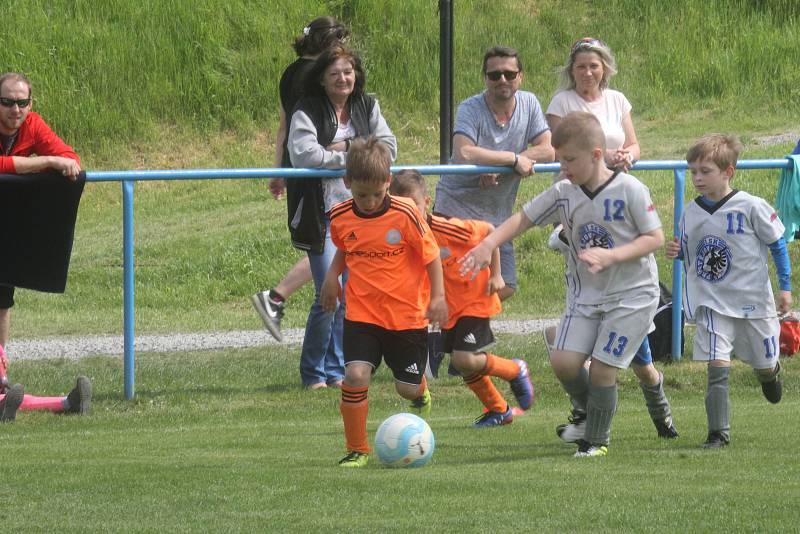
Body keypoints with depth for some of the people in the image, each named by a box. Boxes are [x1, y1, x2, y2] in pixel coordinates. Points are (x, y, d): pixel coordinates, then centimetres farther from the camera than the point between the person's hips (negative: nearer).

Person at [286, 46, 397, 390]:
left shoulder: (367, 108, 10)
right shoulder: (307, 112, -7)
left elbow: (388, 148, 0)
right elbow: (302, 155, -21)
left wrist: (347, 147, -13)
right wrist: (353, 155, -12)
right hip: (322, 214, -5)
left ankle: (336, 369, 17)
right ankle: (313, 372, 3)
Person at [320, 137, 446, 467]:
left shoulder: (405, 215, -13)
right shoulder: (340, 218, -3)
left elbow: (431, 255, -4)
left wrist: (438, 296, -10)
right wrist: (332, 276, 5)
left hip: (407, 314, -1)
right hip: (361, 313, 1)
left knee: (408, 387, 6)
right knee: (355, 375, -19)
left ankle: (421, 392, 48)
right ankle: (357, 450, -3)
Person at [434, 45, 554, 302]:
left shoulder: (529, 103, 2)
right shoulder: (471, 109, -13)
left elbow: (548, 150, -7)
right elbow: (463, 153, -30)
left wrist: (497, 167, -18)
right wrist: (514, 159, -24)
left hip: (497, 215, 5)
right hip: (457, 209, -5)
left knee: (503, 288, 5)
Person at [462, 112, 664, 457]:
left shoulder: (629, 190, -15)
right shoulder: (563, 195, -1)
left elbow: (655, 238, -13)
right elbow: (524, 218, 4)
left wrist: (610, 255, -26)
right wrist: (489, 243, -13)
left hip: (633, 295, -5)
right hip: (588, 295, 5)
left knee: (601, 368, -9)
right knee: (564, 361, -8)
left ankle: (596, 440, 12)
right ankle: (590, 413, 21)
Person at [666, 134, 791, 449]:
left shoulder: (751, 207, -13)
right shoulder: (691, 213, -1)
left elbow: (777, 243, -2)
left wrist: (785, 287, -1)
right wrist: (677, 253, -9)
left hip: (752, 299, -1)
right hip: (712, 304, 1)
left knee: (763, 365, 14)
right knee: (717, 367, -13)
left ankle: (770, 372, 52)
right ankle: (718, 432, -9)